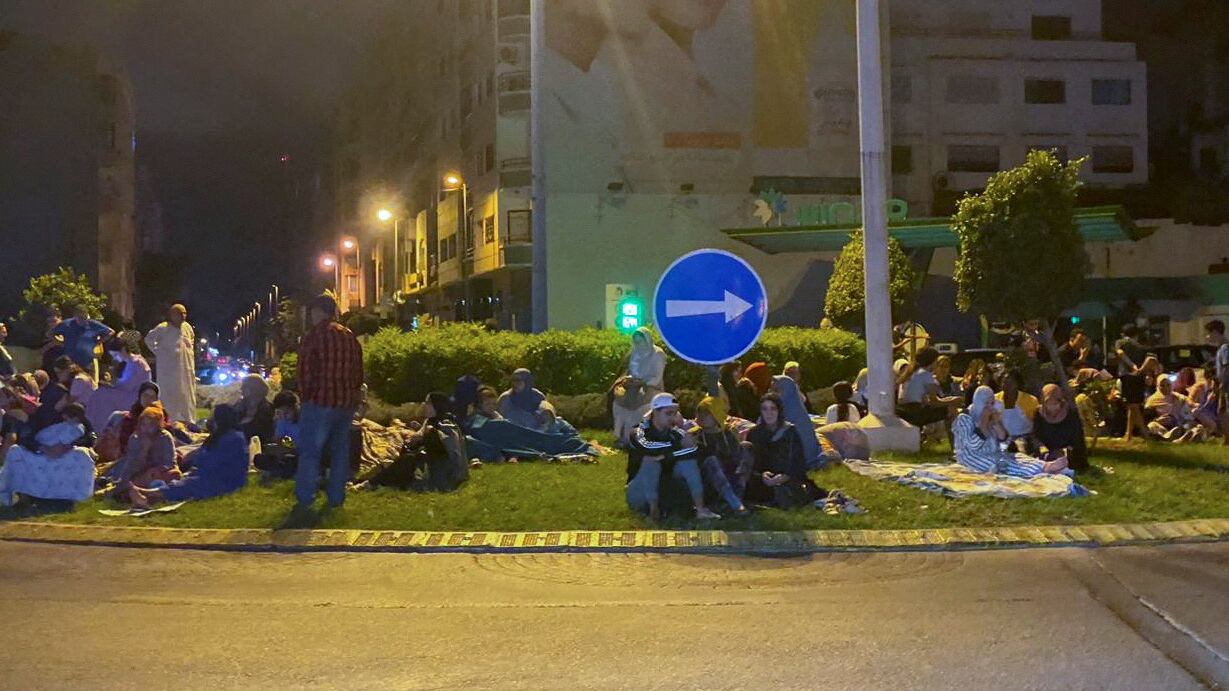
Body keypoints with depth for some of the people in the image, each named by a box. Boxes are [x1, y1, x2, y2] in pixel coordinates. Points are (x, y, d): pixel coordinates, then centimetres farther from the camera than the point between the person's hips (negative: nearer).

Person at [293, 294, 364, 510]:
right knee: (340, 450, 11)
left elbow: (305, 373, -10)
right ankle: (336, 498, 14)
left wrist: (305, 396, 3)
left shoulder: (313, 336, -9)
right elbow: (358, 375, 12)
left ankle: (305, 500, -1)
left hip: (320, 402, -6)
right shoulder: (350, 337, 10)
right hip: (347, 403, 6)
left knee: (310, 452, 0)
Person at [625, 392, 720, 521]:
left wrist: (665, 455, -23)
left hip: (667, 486, 5)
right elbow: (648, 448, -34)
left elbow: (695, 452, -13)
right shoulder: (640, 432, -11)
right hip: (640, 492, -5)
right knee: (650, 464, -31)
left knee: (687, 459, -15)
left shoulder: (675, 433, 3)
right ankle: (654, 510, -32)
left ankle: (700, 508, -26)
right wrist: (678, 444, -29)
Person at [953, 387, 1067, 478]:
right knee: (1001, 464, -33)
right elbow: (973, 445, -20)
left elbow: (1003, 439, 4)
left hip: (994, 454, 7)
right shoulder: (965, 418, -9)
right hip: (972, 457, -7)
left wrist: (997, 423, -10)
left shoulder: (993, 415, 12)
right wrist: (983, 423, -20)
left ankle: (1047, 466, -48)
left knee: (1019, 458, -21)